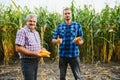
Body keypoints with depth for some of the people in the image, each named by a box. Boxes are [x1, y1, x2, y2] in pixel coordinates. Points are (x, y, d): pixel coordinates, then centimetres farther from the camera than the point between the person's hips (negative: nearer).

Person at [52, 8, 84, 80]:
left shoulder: (77, 25, 2)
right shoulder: (59, 27, 6)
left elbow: (81, 41, 3)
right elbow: (53, 40, 5)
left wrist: (78, 42, -21)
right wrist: (57, 41, -19)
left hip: (74, 55, -2)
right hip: (62, 55, 2)